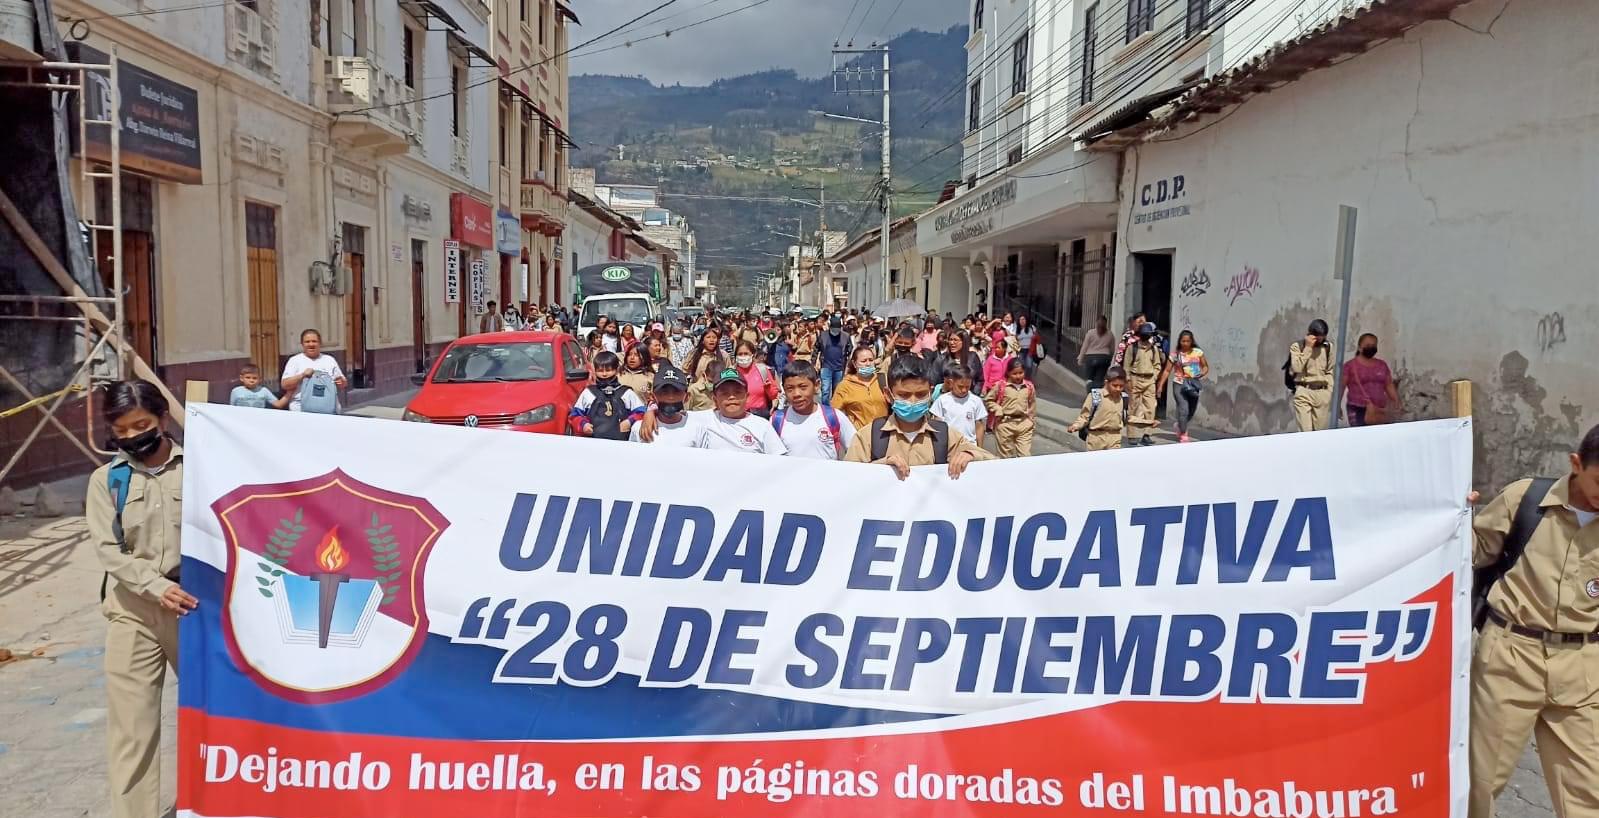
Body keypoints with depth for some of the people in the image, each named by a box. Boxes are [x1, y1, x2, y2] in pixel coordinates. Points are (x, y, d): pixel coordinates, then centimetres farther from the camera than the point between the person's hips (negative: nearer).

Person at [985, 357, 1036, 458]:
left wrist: (1033, 421, 14)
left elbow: (1032, 405, 14)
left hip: (1024, 424, 2)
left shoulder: (1029, 386, 4)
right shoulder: (1001, 386, -5)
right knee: (1007, 455, 9)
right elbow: (989, 400, 5)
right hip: (1005, 424, -2)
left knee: (1025, 455, -3)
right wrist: (998, 410, -7)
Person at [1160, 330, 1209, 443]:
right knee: (1183, 410, -12)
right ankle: (1183, 435, 0)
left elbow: (1205, 366, 12)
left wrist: (1202, 373, -10)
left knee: (1192, 410, 12)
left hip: (1194, 385, 3)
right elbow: (1167, 371, 0)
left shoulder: (1198, 352, 3)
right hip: (1180, 384, -3)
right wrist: (1161, 385, -4)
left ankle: (1179, 426, 39)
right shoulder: (1175, 354, -3)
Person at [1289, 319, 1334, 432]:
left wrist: (1330, 391, 8)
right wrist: (1308, 348, -13)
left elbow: (1330, 371, 17)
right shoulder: (1297, 346, -1)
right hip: (1303, 393, -4)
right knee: (1305, 431, -11)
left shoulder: (1327, 347, 10)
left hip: (1322, 393, 4)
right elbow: (1296, 368, -15)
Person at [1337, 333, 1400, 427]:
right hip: (1357, 410, -4)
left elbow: (1389, 386, 18)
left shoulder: (1382, 365, 15)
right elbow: (1340, 387, -1)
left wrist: (1397, 404, 8)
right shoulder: (1350, 365, 1)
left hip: (1380, 411, 4)